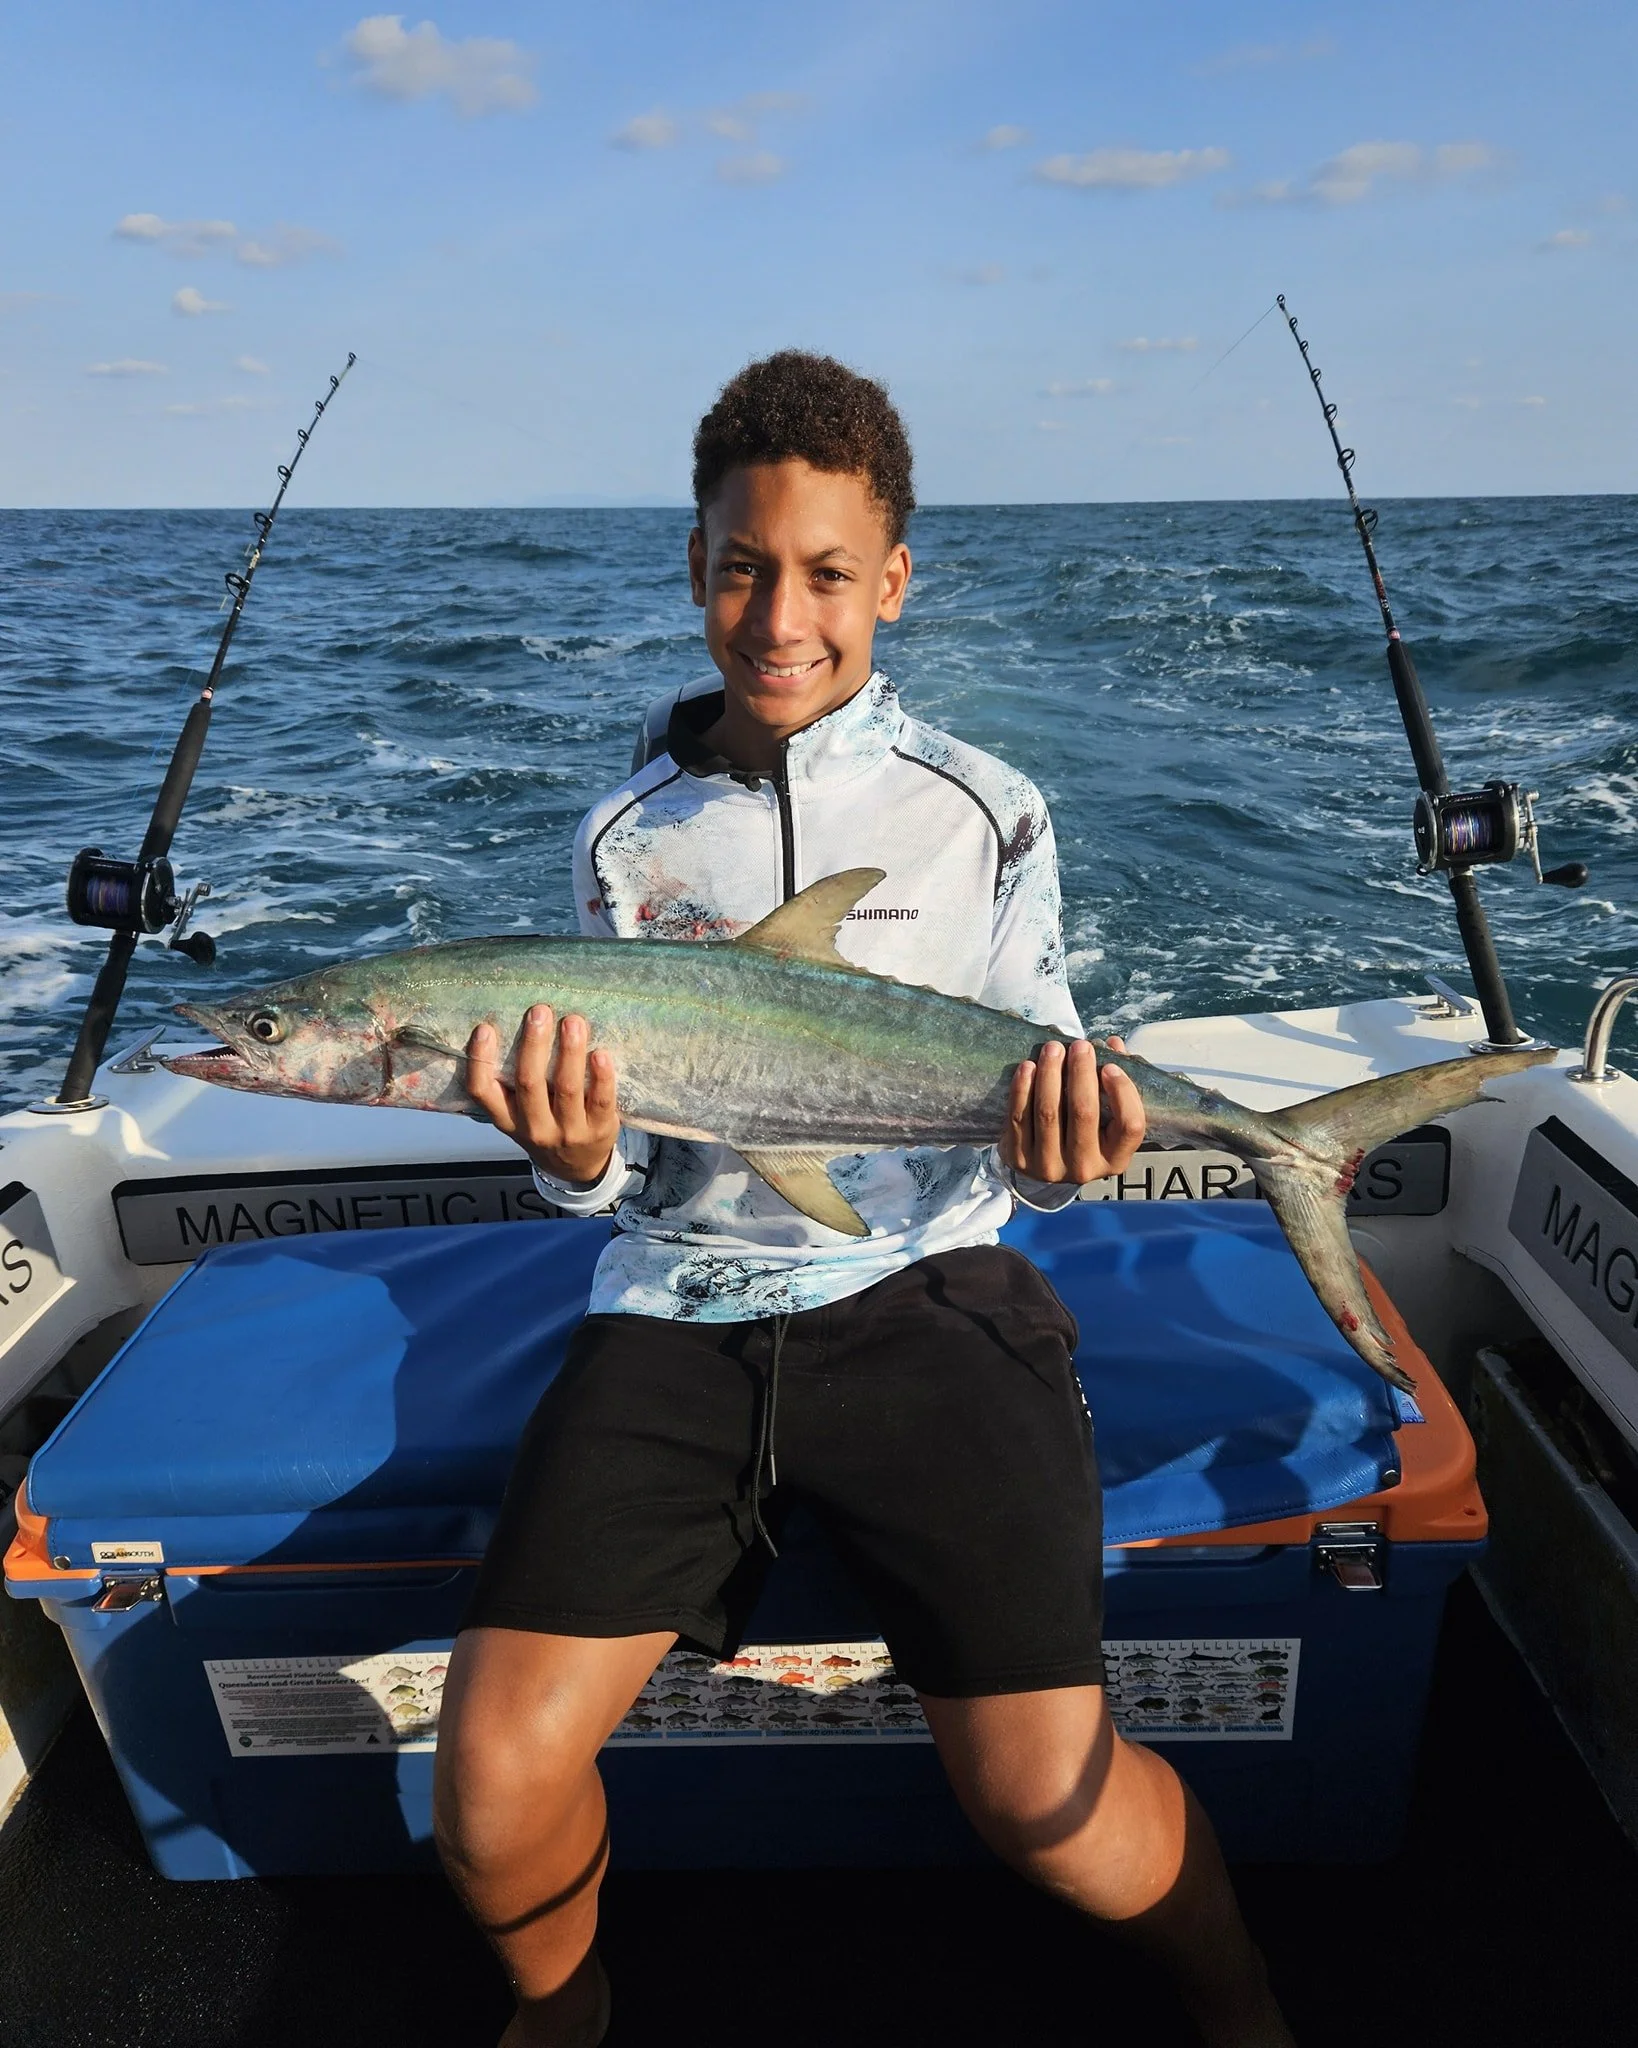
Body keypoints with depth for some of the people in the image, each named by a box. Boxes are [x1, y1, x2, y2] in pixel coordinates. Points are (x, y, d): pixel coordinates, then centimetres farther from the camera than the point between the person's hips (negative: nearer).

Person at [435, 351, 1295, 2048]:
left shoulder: (982, 813, 3)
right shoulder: (629, 838, 8)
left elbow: (1020, 1118, 7)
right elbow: (628, 1168, 9)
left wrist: (1052, 1152, -16)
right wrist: (576, 1158, -14)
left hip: (919, 1288, -1)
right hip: (679, 1303, 2)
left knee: (1044, 1800, -13)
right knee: (493, 1783, -10)